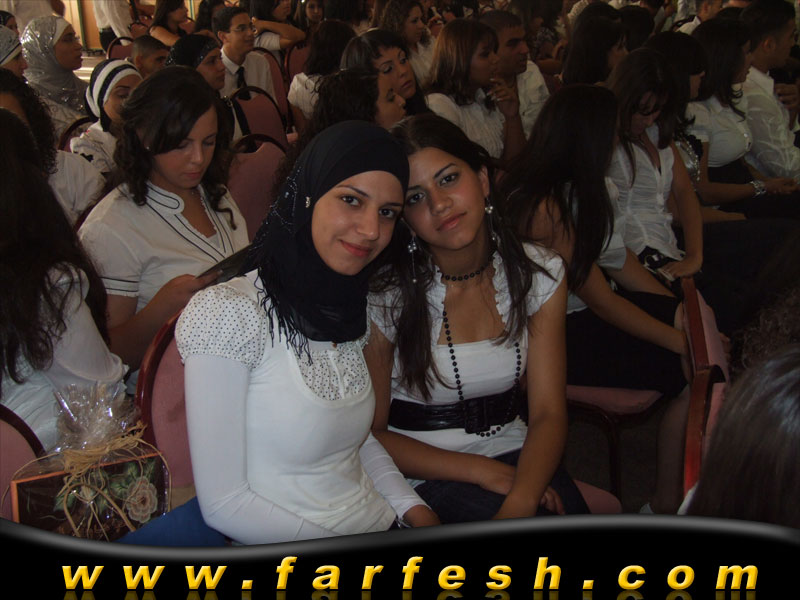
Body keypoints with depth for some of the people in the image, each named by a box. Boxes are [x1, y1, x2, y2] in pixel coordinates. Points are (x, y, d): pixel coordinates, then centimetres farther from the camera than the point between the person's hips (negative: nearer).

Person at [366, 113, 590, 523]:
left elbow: (548, 413, -5)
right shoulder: (384, 296, -13)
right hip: (422, 473, -4)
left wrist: (522, 498, -25)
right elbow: (371, 434, -7)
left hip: (512, 454, 4)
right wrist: (486, 473, -18)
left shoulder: (539, 274, -2)